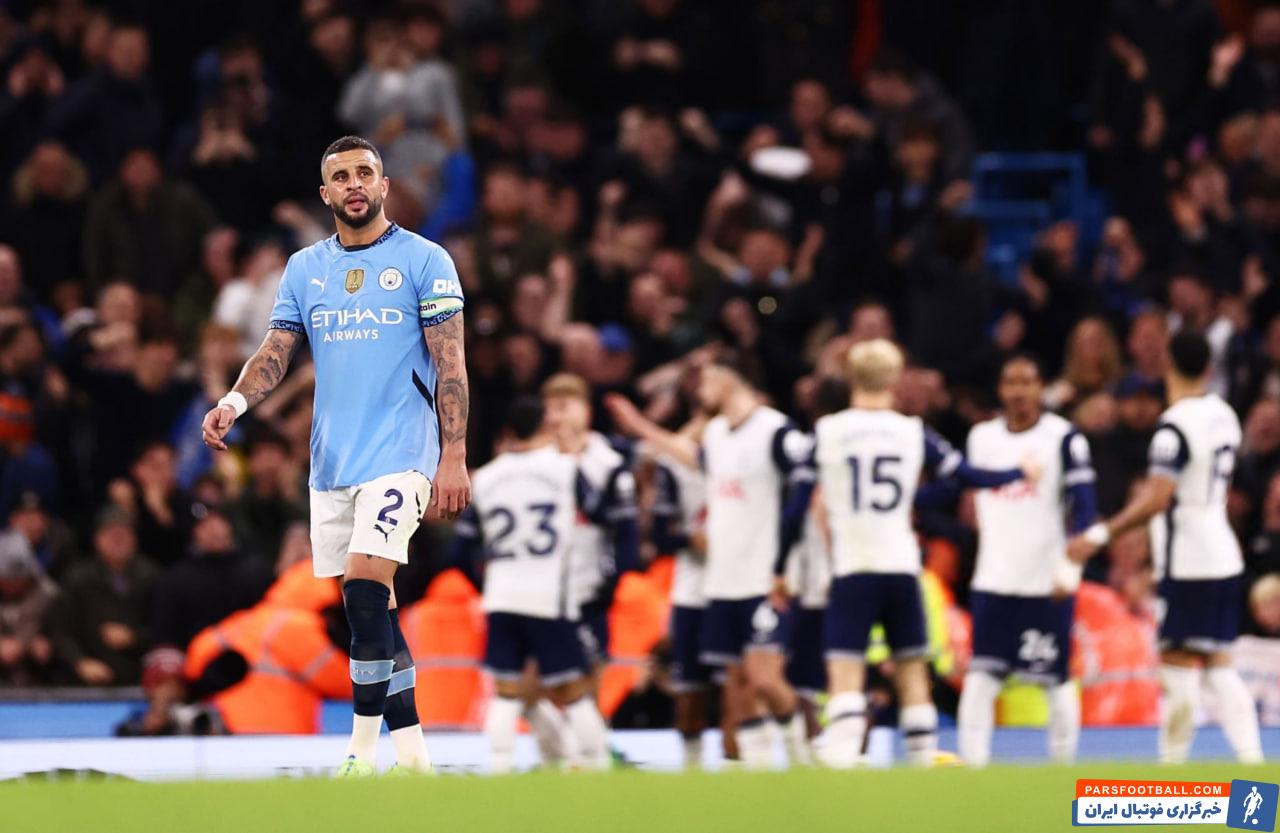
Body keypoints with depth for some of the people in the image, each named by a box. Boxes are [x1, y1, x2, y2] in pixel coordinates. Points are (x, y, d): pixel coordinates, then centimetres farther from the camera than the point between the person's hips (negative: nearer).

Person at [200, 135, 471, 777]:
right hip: (332, 459, 6)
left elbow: (450, 364, -3)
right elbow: (276, 350, 9)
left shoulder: (424, 261, 0)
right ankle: (409, 743, 15)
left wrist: (454, 459, -10)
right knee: (368, 603, 7)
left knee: (365, 581, -19)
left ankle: (363, 755, -17)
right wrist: (234, 401, -12)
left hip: (399, 452, -6)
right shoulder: (304, 269, 13)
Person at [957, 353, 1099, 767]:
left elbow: (1084, 510, -9)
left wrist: (1071, 568, -16)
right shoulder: (981, 437, 10)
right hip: (994, 578, 4)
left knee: (1056, 678, 2)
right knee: (981, 674, -5)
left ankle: (1064, 763, 14)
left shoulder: (1063, 437, -5)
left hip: (1048, 582, -4)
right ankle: (971, 763, -5)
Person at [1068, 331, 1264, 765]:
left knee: (1179, 664, -4)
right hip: (1223, 554, 8)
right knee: (1218, 663, 11)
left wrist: (1101, 534, -24)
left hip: (1187, 562, -8)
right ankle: (1250, 756, 3)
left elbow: (1157, 499, -24)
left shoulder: (1174, 427, -16)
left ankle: (1172, 759, -2)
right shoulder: (1224, 416, 9)